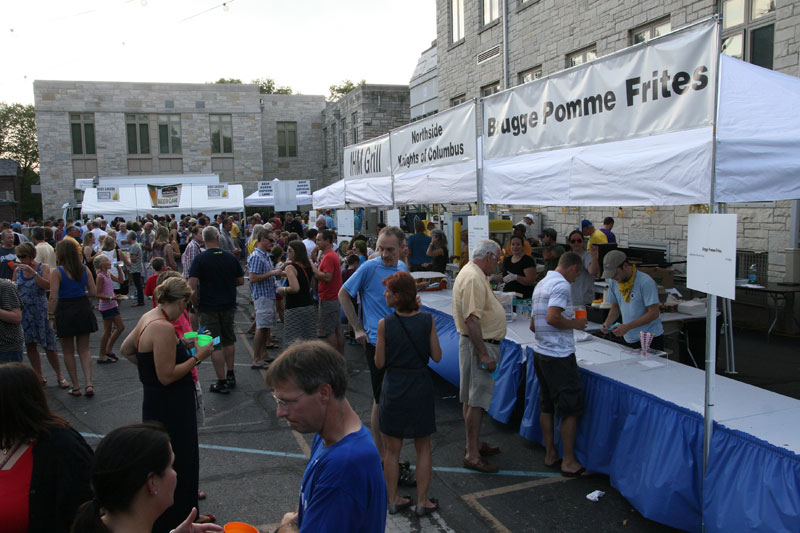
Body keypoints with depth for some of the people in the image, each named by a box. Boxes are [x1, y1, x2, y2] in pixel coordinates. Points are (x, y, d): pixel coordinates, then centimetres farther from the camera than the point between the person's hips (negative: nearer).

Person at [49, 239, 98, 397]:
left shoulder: (56, 272, -11)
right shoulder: (85, 269, 1)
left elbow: (53, 297, -16)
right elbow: (92, 292, 2)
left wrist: (50, 315, -8)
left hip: (65, 311, -3)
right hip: (84, 309, 4)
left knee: (68, 352, 11)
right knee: (84, 350, 12)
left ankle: (76, 386, 15)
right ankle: (89, 383, 0)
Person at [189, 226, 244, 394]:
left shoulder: (200, 259, -12)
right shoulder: (231, 257, 0)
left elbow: (192, 286, -18)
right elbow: (241, 281, 7)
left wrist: (196, 304, -3)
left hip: (208, 307, -4)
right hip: (229, 305, 4)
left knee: (215, 345, 2)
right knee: (228, 342, 19)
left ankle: (222, 382, 6)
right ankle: (230, 376, 28)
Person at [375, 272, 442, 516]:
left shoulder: (385, 324, -14)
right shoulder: (427, 320, -10)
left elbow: (379, 363, -7)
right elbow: (437, 356, -4)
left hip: (394, 389, -1)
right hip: (420, 387, 1)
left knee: (392, 450, 15)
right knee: (423, 448, 17)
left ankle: (393, 500, 26)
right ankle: (422, 501, 24)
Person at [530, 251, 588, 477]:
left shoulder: (541, 284, 16)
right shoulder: (561, 285, -14)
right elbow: (552, 317, -27)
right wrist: (575, 324, -12)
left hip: (540, 352, 10)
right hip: (559, 356, -9)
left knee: (547, 406, 15)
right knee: (571, 409, 0)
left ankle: (550, 454, 24)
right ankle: (568, 462, 6)